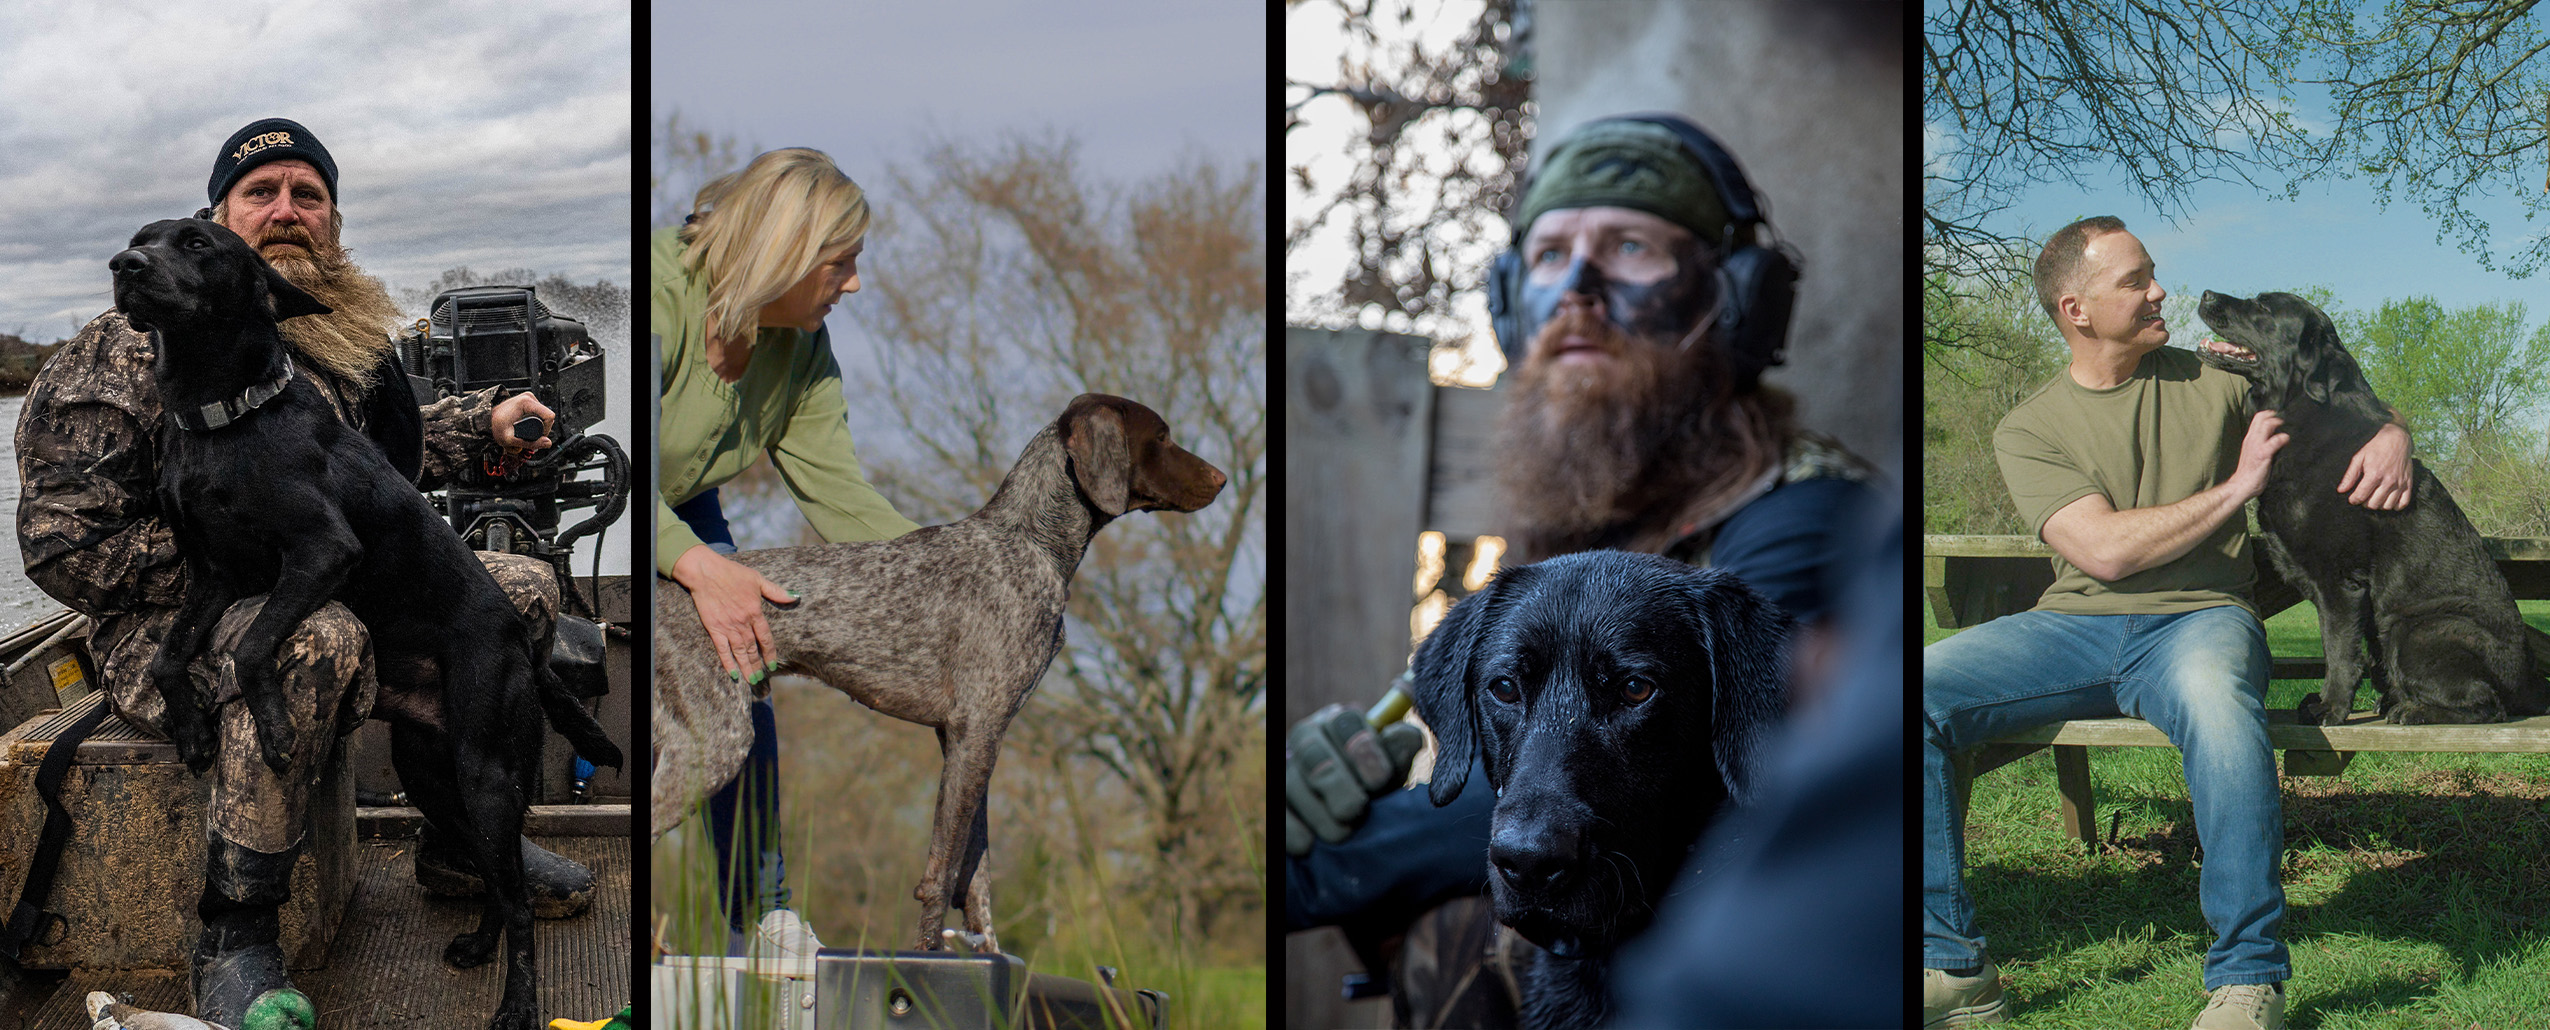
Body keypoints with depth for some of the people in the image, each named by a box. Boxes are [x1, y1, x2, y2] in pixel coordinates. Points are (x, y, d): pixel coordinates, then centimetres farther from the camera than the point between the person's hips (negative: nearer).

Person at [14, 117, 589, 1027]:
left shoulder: (345, 336, 10)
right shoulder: (128, 352, -14)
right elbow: (66, 547, -17)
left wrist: (486, 423, 16)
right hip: (167, 632, -8)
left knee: (521, 587, 3)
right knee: (312, 639, -41)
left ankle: (458, 840, 18)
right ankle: (234, 936, -29)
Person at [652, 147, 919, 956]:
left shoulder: (801, 344, -14)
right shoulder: (652, 296, -37)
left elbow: (834, 491, -13)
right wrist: (698, 568, -55)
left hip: (678, 509, 6)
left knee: (739, 683, -7)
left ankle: (763, 914, 1)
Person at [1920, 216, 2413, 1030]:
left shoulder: (2211, 384, 12)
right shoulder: (2028, 430, 6)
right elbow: (2105, 548, -8)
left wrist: (2392, 438, -1)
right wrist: (2235, 488, -6)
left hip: (2199, 620, -1)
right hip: (2075, 623, 1)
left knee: (2215, 700, -41)